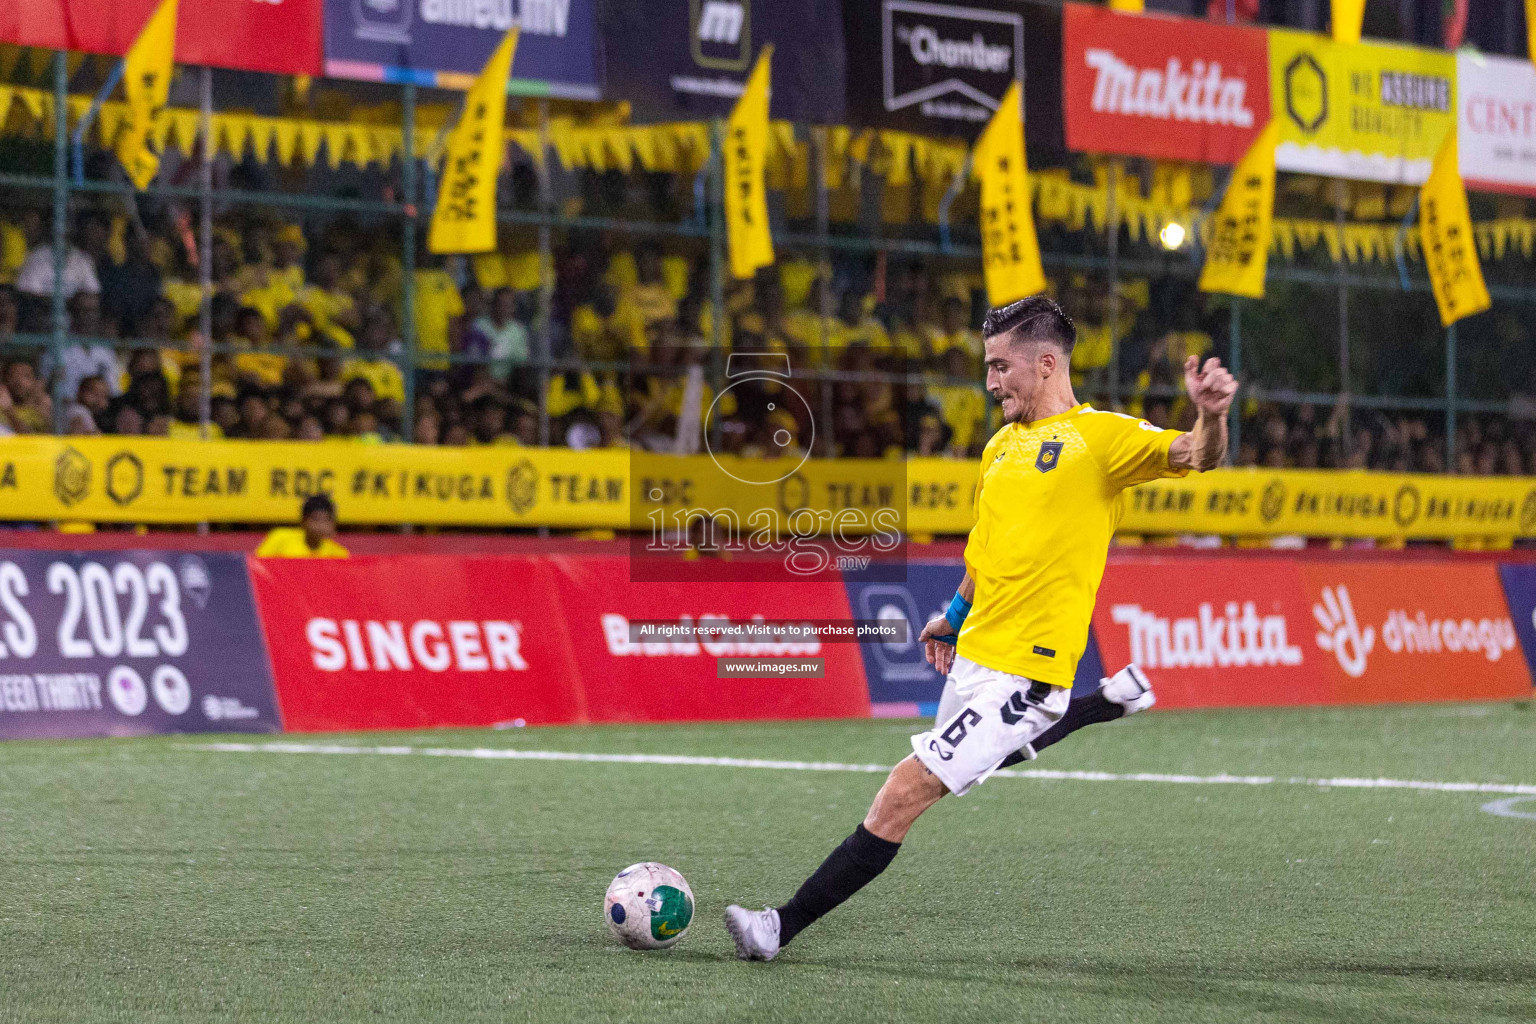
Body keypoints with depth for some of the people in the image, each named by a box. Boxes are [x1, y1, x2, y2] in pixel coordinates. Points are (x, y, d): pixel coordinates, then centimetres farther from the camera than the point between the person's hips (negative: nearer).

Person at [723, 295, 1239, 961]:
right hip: (974, 658, 9)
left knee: (899, 799, -11)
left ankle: (783, 928, -6)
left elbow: (1196, 455, -23)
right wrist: (956, 615, 35)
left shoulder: (1099, 436, -9)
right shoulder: (1002, 445, 15)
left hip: (1021, 673, -9)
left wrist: (1211, 414, -43)